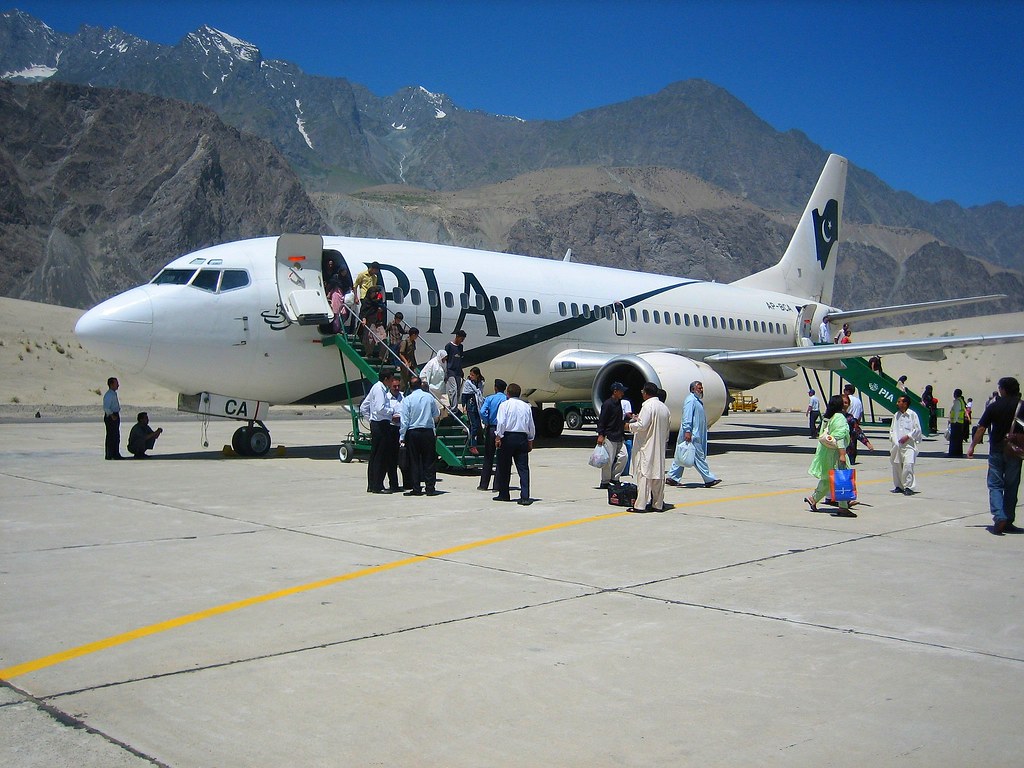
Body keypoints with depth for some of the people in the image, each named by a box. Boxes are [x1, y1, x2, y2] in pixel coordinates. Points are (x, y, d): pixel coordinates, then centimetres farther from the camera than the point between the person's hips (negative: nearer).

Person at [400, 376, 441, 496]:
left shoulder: (407, 400, -5)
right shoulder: (430, 397, 0)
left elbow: (404, 420, -6)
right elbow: (437, 415, 9)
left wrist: (402, 437, -1)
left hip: (412, 433, -1)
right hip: (428, 432, 1)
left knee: (414, 461, 6)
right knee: (429, 461, 6)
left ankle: (416, 488, 5)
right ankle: (430, 488, 5)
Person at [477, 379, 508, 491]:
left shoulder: (489, 398, -1)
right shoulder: (507, 399, -2)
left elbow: (482, 412, -15)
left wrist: (486, 423, -1)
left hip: (491, 429, 1)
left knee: (488, 458, 8)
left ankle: (483, 485, 9)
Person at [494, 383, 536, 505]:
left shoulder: (504, 405, -2)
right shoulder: (526, 406, 9)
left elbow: (501, 422, -12)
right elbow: (531, 425, 12)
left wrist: (498, 437, -8)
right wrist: (530, 440, 20)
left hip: (508, 437, -3)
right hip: (522, 437, 3)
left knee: (504, 467, 10)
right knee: (523, 468, 0)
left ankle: (504, 494, 17)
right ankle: (525, 497, -7)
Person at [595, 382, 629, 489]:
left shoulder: (618, 403, 15)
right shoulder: (607, 404, -11)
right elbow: (601, 420, -14)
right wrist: (600, 435, -18)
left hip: (619, 437, 8)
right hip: (609, 437, -8)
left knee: (623, 456, 3)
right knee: (608, 460, -4)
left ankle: (614, 478, 16)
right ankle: (605, 482, 7)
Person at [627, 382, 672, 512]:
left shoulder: (648, 406, -14)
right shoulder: (664, 407, 12)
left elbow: (642, 425, -20)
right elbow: (666, 428, 16)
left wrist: (630, 426, -3)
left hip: (646, 447, -8)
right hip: (660, 448, 8)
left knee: (643, 474, -6)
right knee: (658, 474, 10)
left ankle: (640, 505, -6)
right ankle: (658, 504, 14)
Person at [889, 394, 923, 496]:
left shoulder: (912, 415, -2)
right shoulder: (896, 415, 14)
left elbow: (917, 429, -3)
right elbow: (892, 429, 19)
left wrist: (907, 436, -12)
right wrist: (892, 438, 2)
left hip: (908, 444, -6)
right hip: (897, 445, 6)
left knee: (908, 464, -17)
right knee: (896, 465, 8)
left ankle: (908, 487, -13)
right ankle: (898, 486, 21)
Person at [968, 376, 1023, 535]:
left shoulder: (993, 407, -6)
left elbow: (981, 429, -5)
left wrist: (972, 447, 4)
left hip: (996, 450, -1)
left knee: (995, 485, 4)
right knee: (1011, 486, 11)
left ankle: (999, 517, -15)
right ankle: (1008, 522, 15)